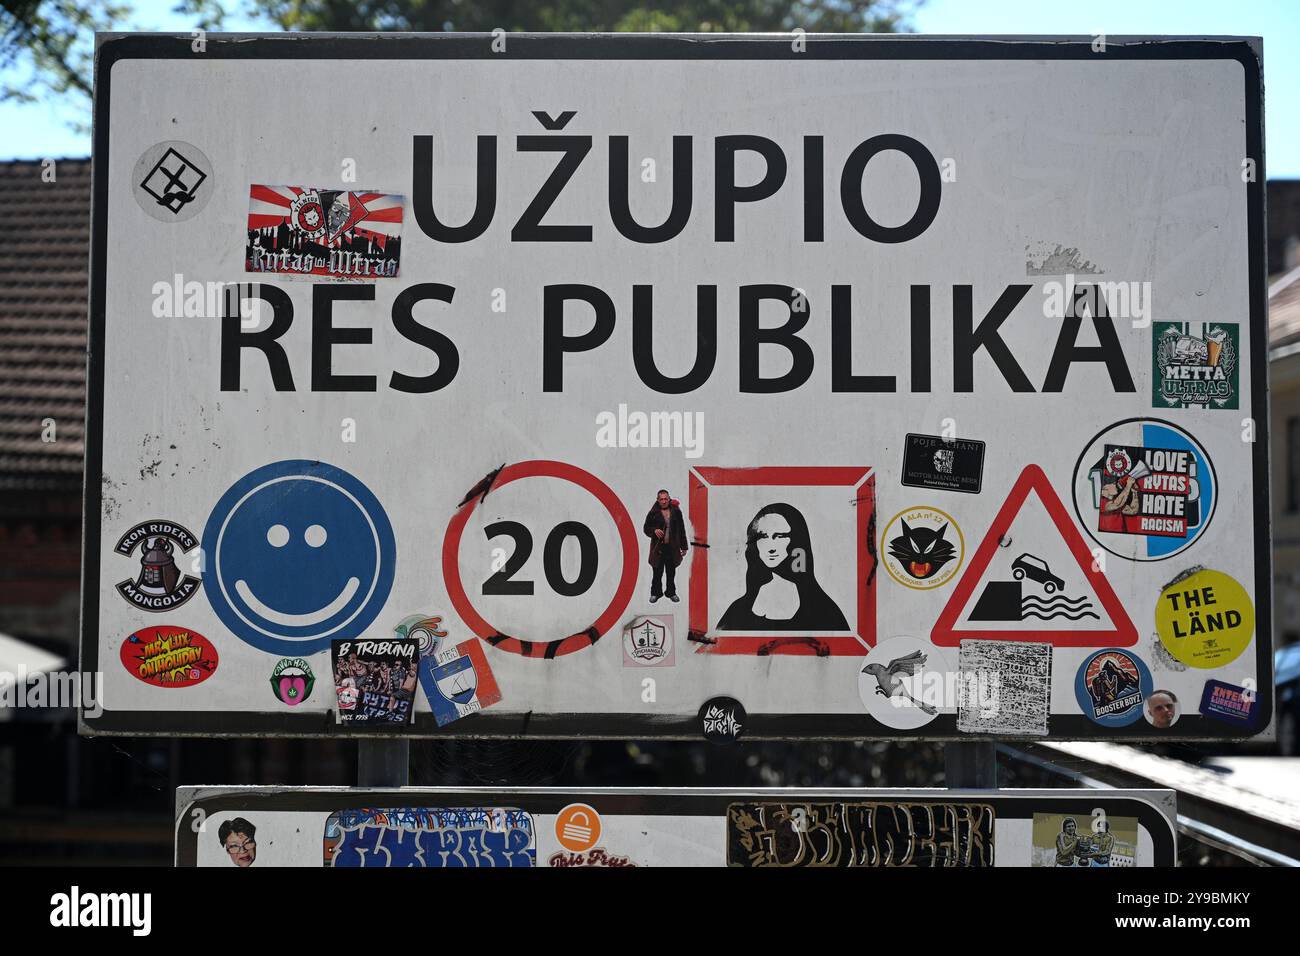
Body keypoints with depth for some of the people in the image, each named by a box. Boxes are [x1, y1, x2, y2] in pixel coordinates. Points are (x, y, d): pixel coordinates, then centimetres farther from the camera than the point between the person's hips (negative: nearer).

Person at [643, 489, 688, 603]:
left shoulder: (676, 511, 1)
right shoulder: (653, 513, -3)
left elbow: (681, 530, 6)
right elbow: (646, 528, 4)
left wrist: (684, 547, 6)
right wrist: (654, 531, -18)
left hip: (672, 547, 1)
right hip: (658, 547, -1)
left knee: (671, 572, 11)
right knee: (657, 572, 5)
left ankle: (671, 592, 25)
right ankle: (655, 593, 18)